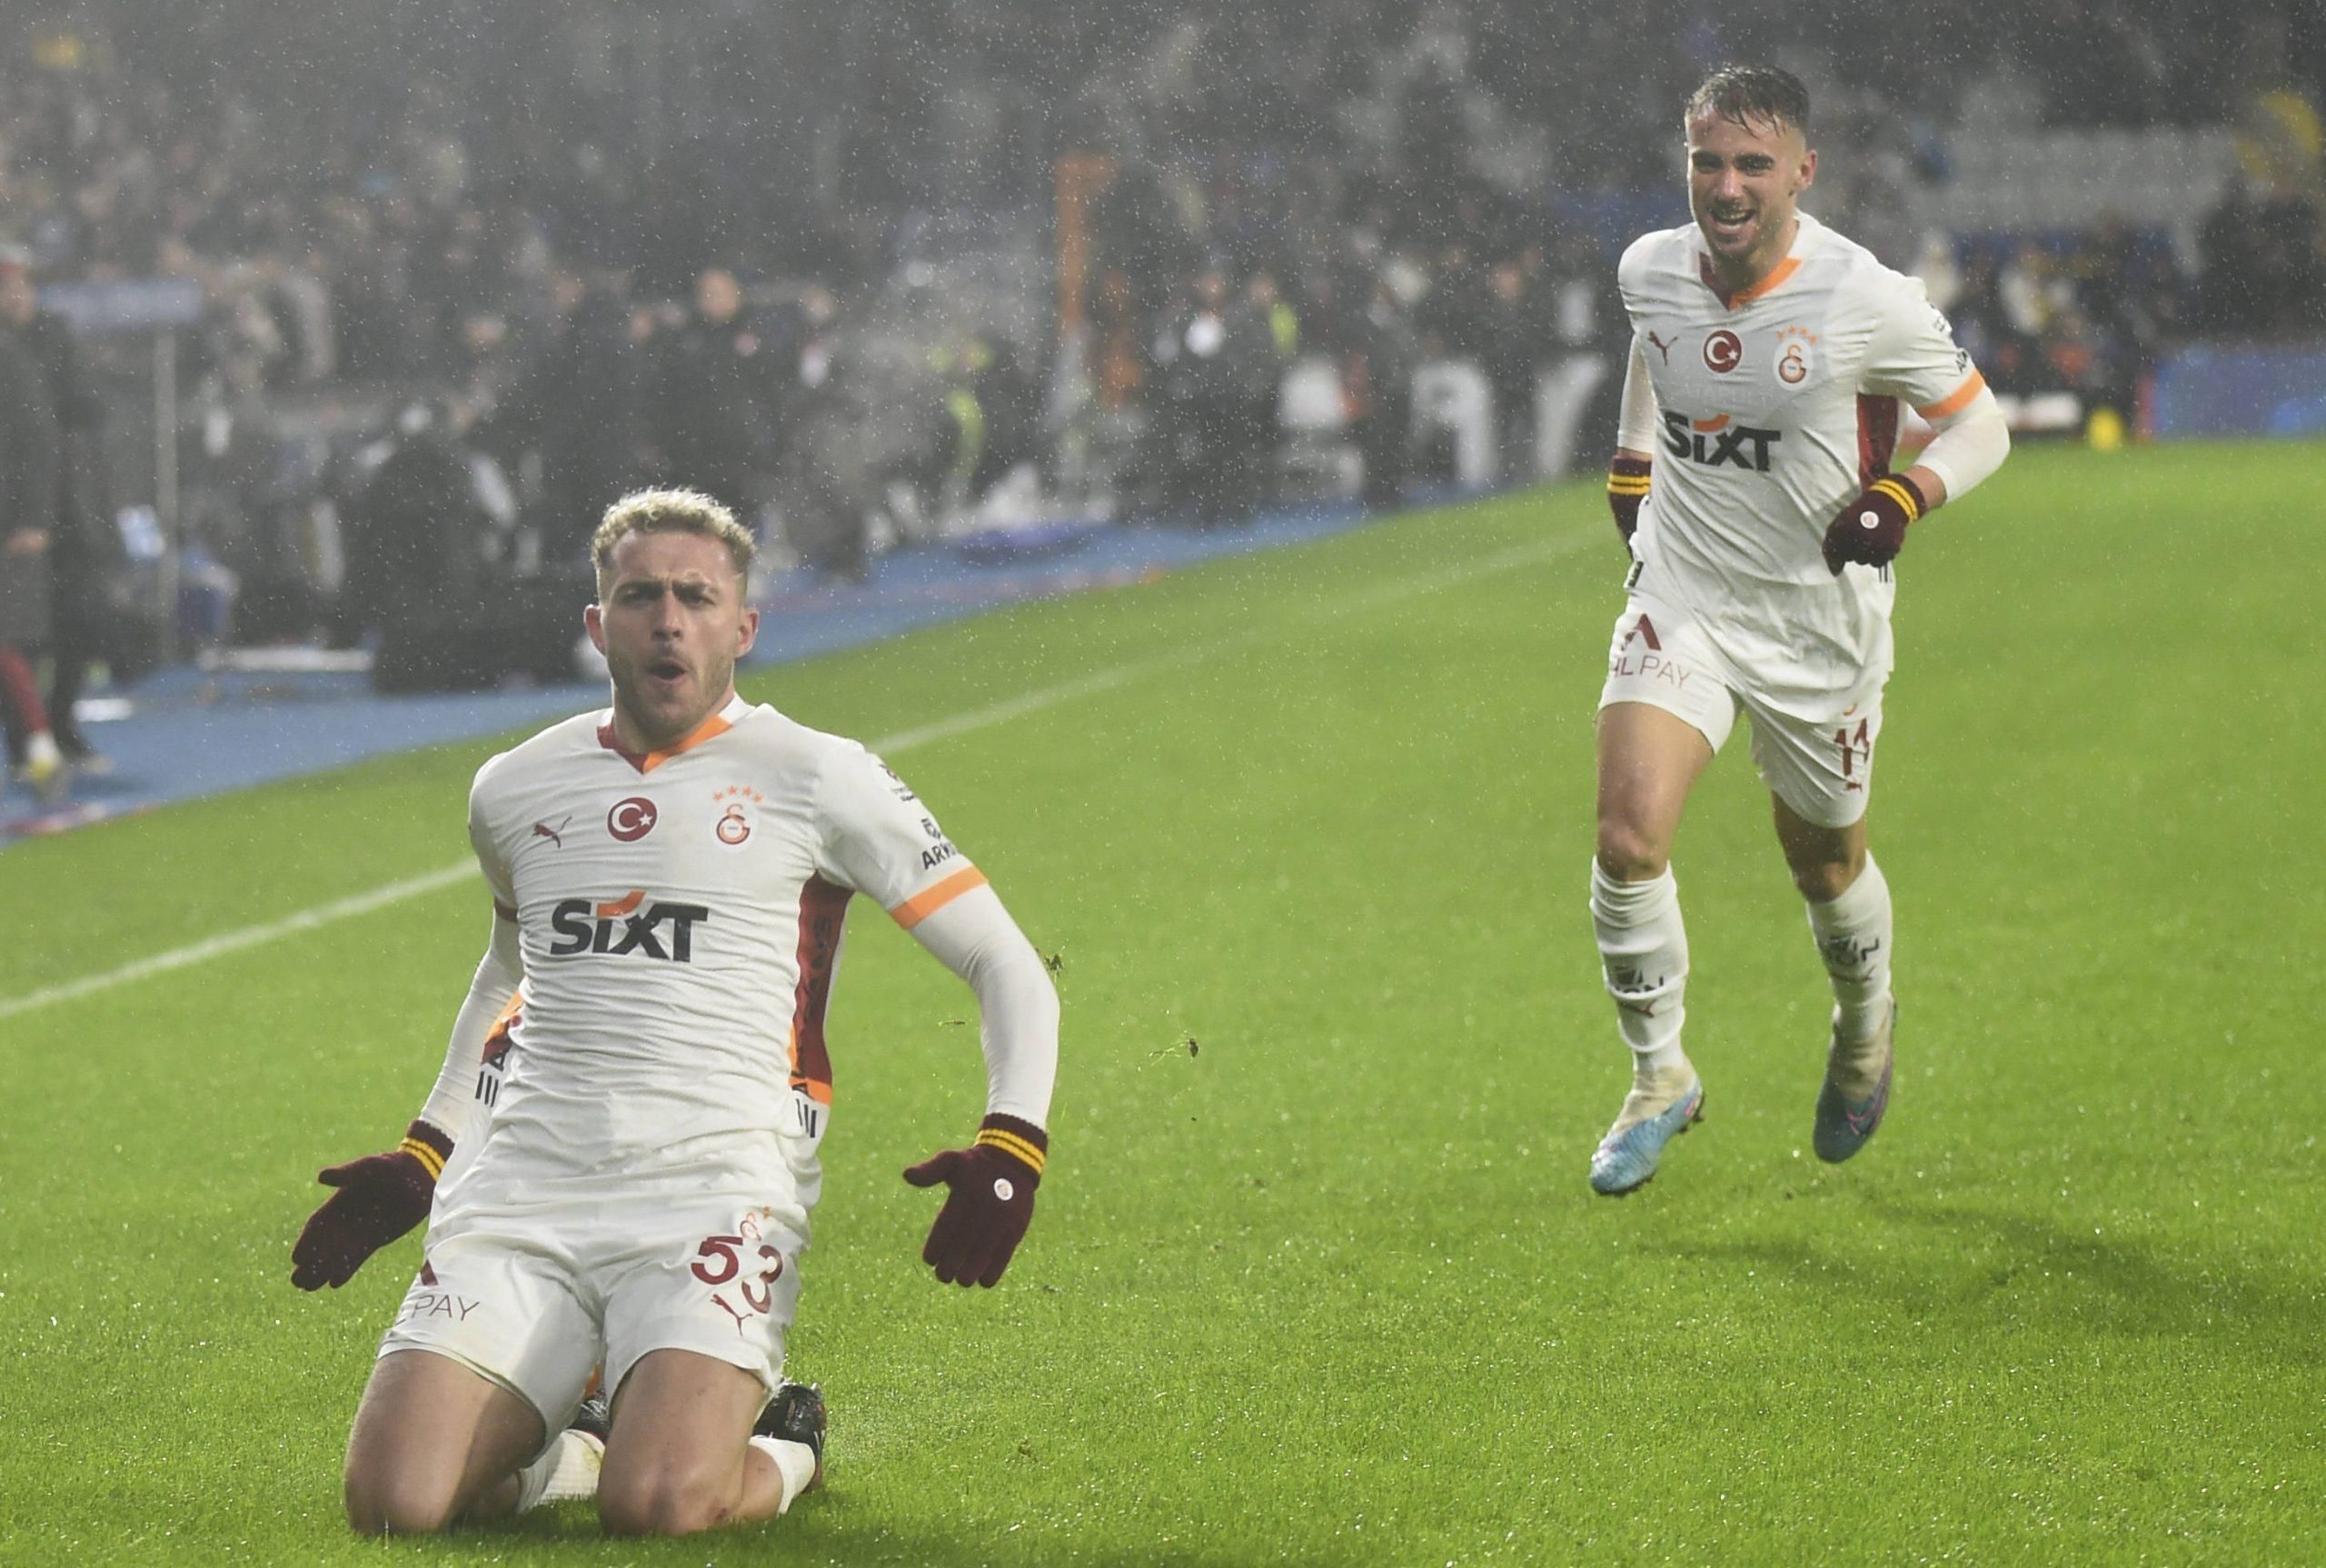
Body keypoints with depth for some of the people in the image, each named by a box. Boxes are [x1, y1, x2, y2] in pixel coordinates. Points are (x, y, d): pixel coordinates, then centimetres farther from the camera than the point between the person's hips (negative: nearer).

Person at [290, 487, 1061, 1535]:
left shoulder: (811, 781, 3)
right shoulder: (514, 791, 16)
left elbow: (1007, 968, 4)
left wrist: (1009, 1149, -11)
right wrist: (422, 1157, 31)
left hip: (712, 1197, -4)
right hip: (521, 1190, 4)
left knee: (658, 1506, -27)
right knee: (395, 1502, -17)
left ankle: (780, 1451, 8)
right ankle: (570, 1446, 15)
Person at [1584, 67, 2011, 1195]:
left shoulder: (1865, 302, -18)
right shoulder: (1649, 272, -5)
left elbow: (1979, 424, -6)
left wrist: (1900, 499, -23)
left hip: (1821, 625, -2)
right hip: (1683, 603, 2)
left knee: (1826, 864, 15)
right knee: (1628, 835, -19)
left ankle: (1865, 1025, 49)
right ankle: (1658, 1077, 2)